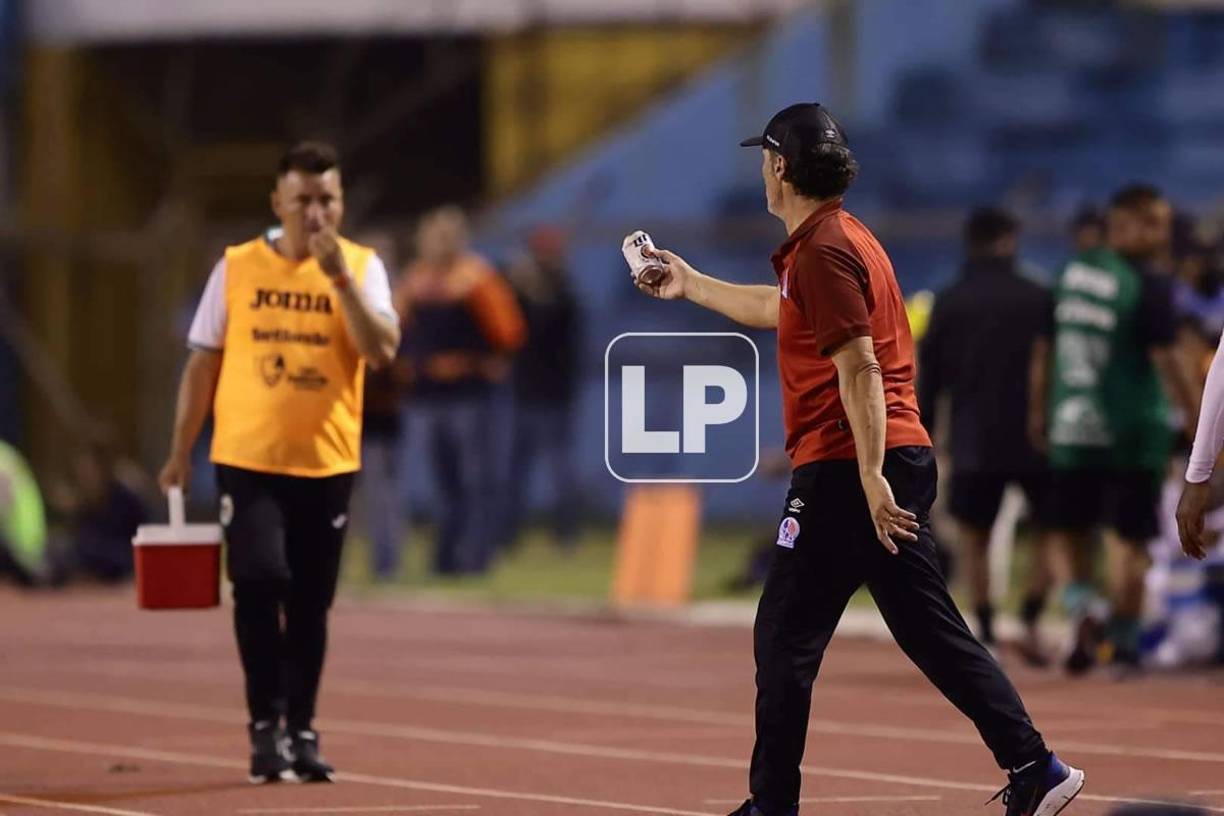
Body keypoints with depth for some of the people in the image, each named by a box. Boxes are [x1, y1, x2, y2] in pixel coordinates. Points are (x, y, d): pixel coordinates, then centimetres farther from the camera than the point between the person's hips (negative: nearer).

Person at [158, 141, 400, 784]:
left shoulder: (362, 267, 0)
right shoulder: (237, 267, 1)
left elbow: (380, 351, -14)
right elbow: (203, 362, 6)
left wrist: (338, 276, -21)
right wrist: (180, 452, 4)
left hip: (327, 464, 1)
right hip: (247, 459, -1)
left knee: (310, 603, 6)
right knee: (259, 583, -15)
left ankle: (302, 731, 17)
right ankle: (264, 725, -4)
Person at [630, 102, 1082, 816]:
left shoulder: (824, 250, -12)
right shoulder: (843, 238, 19)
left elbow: (859, 367, -20)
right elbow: (782, 312, 38)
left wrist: (870, 477, -24)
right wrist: (693, 286, 46)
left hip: (847, 469, -10)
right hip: (900, 460, 10)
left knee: (785, 637, -3)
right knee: (934, 632, 8)